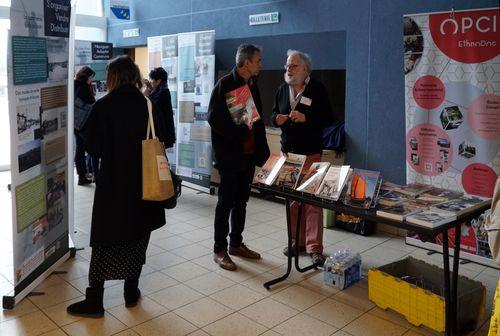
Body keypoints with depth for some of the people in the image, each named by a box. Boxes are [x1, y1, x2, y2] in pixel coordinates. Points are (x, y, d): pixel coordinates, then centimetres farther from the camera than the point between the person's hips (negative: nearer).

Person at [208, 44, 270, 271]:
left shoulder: (252, 86, 13)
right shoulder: (225, 84, -11)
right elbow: (214, 118, -17)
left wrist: (261, 150, 8)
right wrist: (239, 131, -18)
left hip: (248, 154, 7)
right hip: (229, 155, -7)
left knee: (241, 201, 14)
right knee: (226, 202, 0)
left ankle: (236, 243, 27)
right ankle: (220, 250, 12)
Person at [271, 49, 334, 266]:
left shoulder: (317, 89, -5)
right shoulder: (283, 89, 11)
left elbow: (327, 118, -7)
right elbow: (273, 114, 18)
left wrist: (305, 118, -22)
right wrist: (277, 118, -5)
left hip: (310, 153, -5)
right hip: (287, 151, 5)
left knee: (312, 200, -4)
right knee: (291, 199, 11)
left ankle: (314, 247, 3)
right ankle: (297, 241, 24)